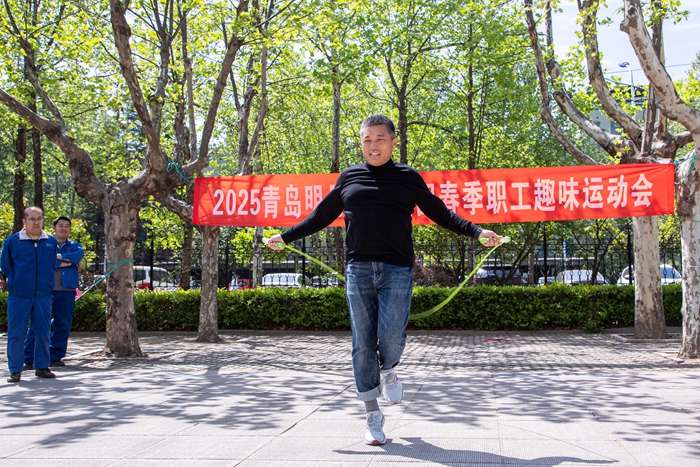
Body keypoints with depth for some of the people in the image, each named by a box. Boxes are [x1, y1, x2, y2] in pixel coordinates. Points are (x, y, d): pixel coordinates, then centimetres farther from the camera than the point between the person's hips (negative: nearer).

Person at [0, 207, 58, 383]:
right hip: (19, 296, -2)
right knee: (16, 334, 0)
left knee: (43, 333, 6)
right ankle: (15, 370, 8)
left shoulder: (51, 241, 6)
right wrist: (15, 282, 14)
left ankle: (42, 367, 18)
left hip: (43, 295, 2)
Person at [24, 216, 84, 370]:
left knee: (63, 325, 3)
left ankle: (55, 357, 13)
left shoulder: (74, 246, 17)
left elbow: (78, 255, -6)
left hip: (67, 291, 3)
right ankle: (28, 359, -2)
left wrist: (58, 256, -10)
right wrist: (65, 262, -7)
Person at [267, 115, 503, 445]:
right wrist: (286, 237, 21)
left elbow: (440, 213, 11)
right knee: (363, 344, 1)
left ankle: (388, 370, 25)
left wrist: (476, 232, 1)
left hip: (397, 270, -1)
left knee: (390, 337, -13)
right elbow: (322, 215, 22)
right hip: (358, 269, 1)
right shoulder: (349, 178, 13)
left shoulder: (408, 178, 9)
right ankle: (373, 415, 14)